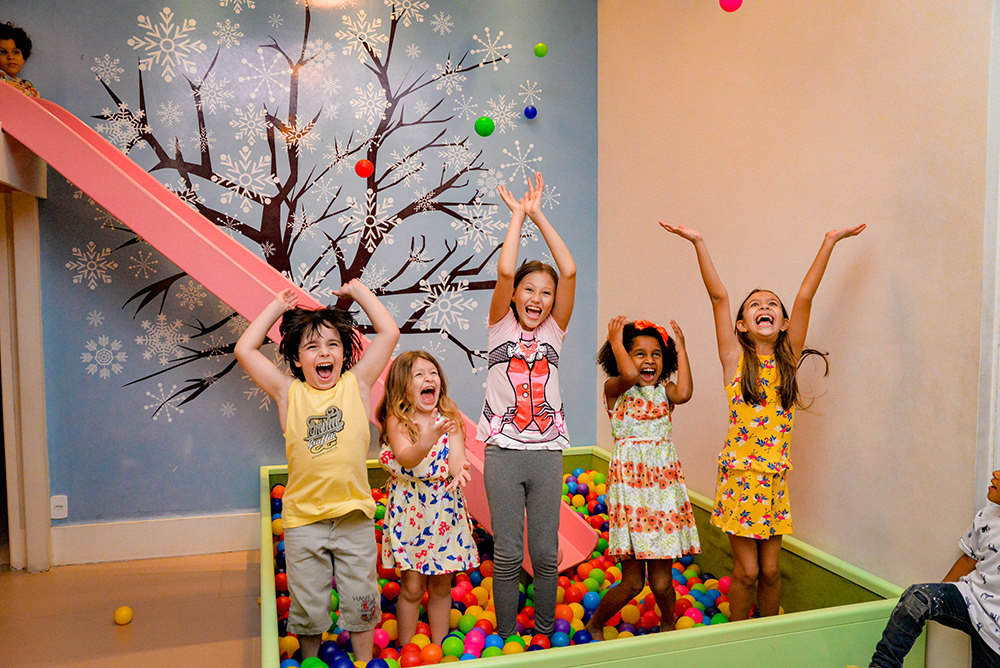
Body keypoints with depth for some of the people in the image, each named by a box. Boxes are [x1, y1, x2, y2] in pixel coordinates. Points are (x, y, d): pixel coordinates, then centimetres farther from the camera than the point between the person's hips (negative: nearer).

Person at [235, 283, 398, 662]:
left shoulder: (357, 385, 0)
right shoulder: (288, 393, 1)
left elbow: (389, 333, -3)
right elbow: (244, 350, -3)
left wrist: (357, 290, 4)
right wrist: (277, 307, 4)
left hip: (354, 516, 0)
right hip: (303, 519, 0)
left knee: (360, 601, 13)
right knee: (307, 605, 14)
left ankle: (365, 662, 31)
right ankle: (310, 662, 36)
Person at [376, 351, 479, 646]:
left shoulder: (450, 417, 0)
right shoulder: (396, 419, -9)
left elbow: (457, 455, -12)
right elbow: (405, 458, -25)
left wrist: (459, 469, -36)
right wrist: (427, 441, -44)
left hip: (446, 508, 3)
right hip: (409, 508, -2)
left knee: (441, 587, 12)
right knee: (412, 588, 3)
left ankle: (439, 648, 30)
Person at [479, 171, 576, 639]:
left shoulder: (553, 331, 6)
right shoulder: (501, 326, 2)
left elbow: (569, 272, -5)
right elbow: (505, 271, -14)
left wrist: (539, 216, -2)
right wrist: (518, 215, -4)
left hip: (546, 451, 2)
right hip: (503, 451, -2)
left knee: (546, 553, 8)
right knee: (507, 554, 4)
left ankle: (545, 631, 26)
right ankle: (506, 635, 22)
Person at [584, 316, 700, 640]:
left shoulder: (664, 391, 10)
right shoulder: (615, 389, -3)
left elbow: (684, 393, -13)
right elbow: (630, 374, -26)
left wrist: (680, 348, -3)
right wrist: (616, 342, -11)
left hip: (665, 486, 4)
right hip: (629, 484, -4)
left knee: (661, 581, 7)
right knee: (632, 582, 1)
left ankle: (668, 626, 38)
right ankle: (593, 625, 27)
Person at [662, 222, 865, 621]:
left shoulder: (788, 358, 4)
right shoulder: (735, 358, -2)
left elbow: (805, 296, 0)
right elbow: (718, 296, -9)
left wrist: (830, 242, -5)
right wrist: (698, 243, -14)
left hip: (776, 477, 3)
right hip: (738, 475, -3)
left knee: (770, 570, 11)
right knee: (746, 570, 4)